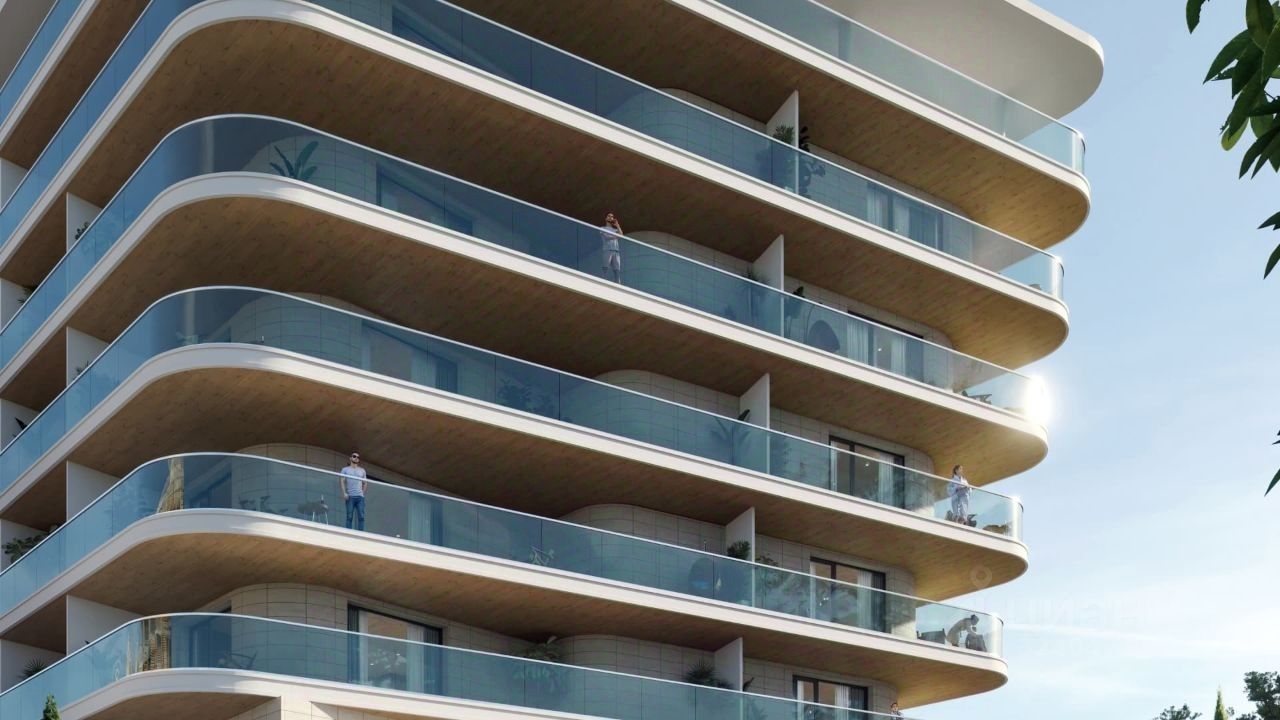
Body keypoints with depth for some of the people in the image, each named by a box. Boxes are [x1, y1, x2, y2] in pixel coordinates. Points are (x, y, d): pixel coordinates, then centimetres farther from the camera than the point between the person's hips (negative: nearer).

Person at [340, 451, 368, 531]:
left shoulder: (362, 470, 19)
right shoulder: (345, 469, 10)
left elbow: (365, 483, 22)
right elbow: (342, 481, 2)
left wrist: (363, 492, 7)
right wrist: (344, 493, -11)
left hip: (360, 497, 3)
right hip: (350, 496, -3)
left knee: (361, 517, -6)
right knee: (349, 517, -6)